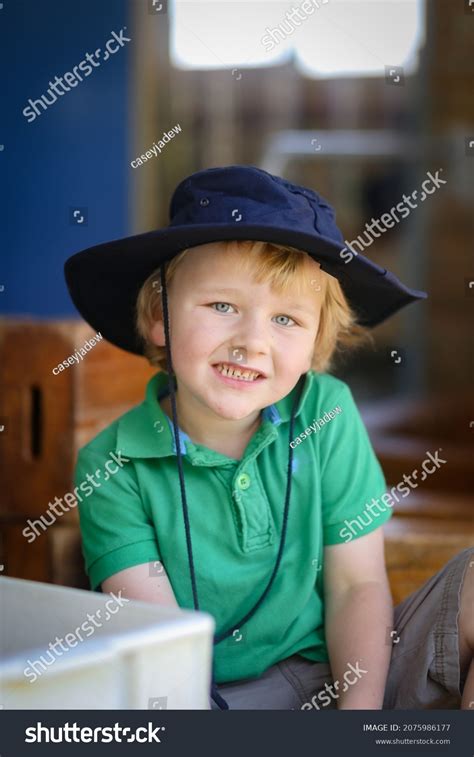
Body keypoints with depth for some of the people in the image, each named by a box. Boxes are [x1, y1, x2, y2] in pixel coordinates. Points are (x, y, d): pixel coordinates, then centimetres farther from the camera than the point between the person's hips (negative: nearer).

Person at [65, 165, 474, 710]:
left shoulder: (327, 414, -4)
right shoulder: (112, 468, -9)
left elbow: (356, 587, -4)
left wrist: (360, 711, -17)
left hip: (344, 674, 3)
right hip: (213, 698, -3)